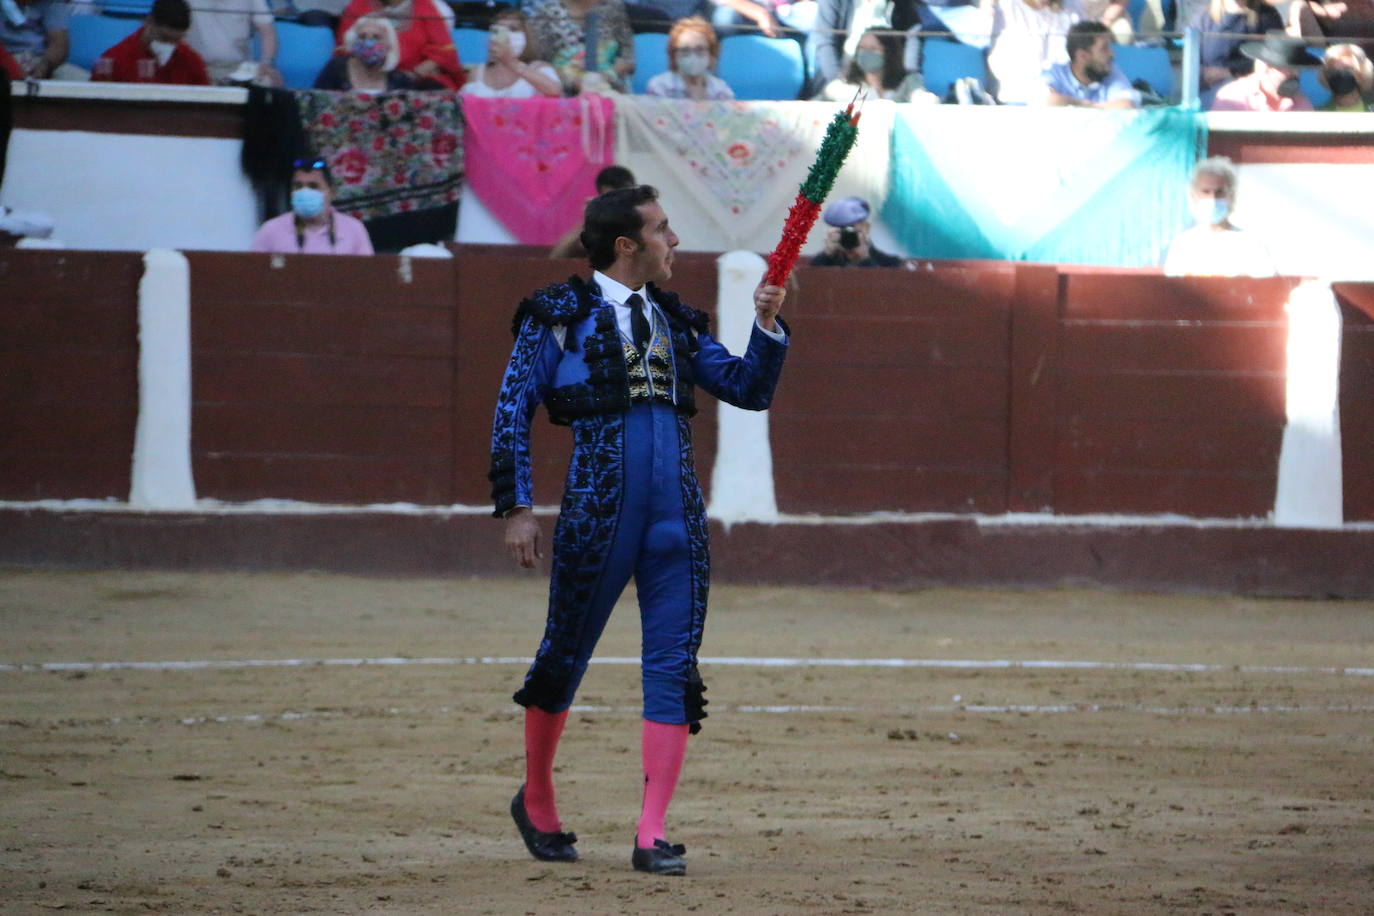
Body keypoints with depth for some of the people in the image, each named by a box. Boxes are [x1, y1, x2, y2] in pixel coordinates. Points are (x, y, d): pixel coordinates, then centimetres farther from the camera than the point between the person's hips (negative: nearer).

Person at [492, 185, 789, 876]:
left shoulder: (676, 321, 18)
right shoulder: (559, 315, 3)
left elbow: (749, 390, 17)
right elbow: (513, 410, 0)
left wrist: (768, 325, 1)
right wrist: (515, 507, -7)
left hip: (677, 515, 4)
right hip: (598, 509, -4)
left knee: (674, 668, -4)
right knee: (566, 656, 6)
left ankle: (651, 836, -4)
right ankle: (536, 803, 28)